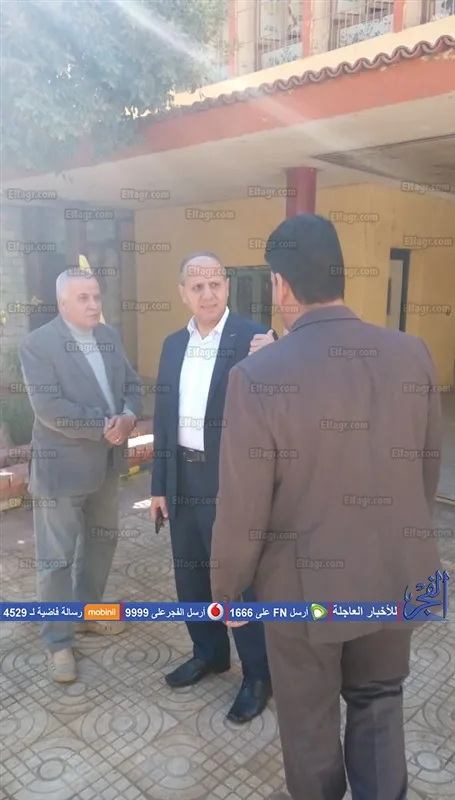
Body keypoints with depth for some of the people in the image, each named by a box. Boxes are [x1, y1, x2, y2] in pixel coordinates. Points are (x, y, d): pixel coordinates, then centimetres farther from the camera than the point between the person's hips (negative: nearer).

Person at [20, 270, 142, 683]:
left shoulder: (110, 336, 7)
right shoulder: (37, 344, -14)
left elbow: (132, 385, 7)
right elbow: (50, 409, -23)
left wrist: (128, 416, -14)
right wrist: (103, 427, -20)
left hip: (106, 462, 7)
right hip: (62, 465, -7)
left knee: (102, 540, 20)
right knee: (56, 556, 5)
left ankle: (90, 612, 41)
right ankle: (59, 641, 22)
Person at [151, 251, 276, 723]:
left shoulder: (255, 339, -10)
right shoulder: (173, 345, 8)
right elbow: (163, 417, 10)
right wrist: (159, 483, 10)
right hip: (183, 479, 6)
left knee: (240, 579, 8)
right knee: (190, 576, 19)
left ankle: (257, 673, 30)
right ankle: (209, 652, 43)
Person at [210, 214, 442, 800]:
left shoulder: (258, 375, -23)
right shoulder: (414, 356, -9)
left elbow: (242, 511, -17)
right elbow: (428, 469, 3)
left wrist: (226, 590, 1)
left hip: (306, 585, -3)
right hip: (396, 576, 4)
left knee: (309, 721, 22)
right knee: (378, 703, 27)